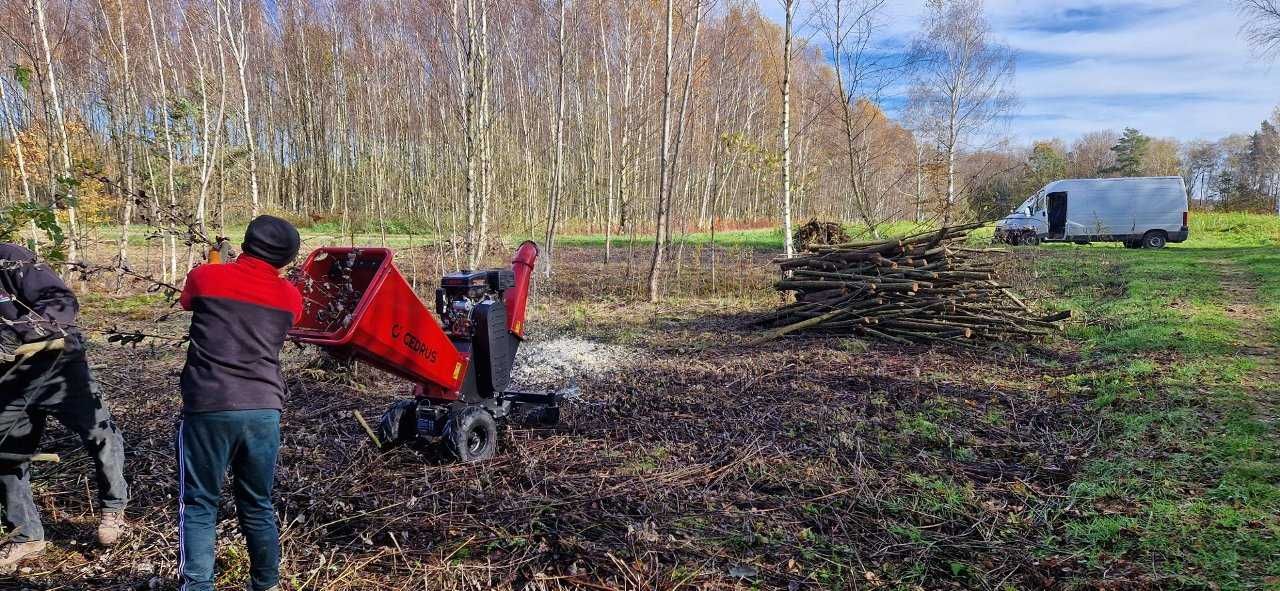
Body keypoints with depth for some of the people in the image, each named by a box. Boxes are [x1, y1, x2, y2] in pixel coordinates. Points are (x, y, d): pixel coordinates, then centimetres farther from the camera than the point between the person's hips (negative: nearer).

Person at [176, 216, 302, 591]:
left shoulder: (204, 277, 3)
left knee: (199, 504, 9)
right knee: (257, 505, 16)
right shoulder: (290, 297, 7)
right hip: (264, 411, 2)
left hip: (209, 408, -2)